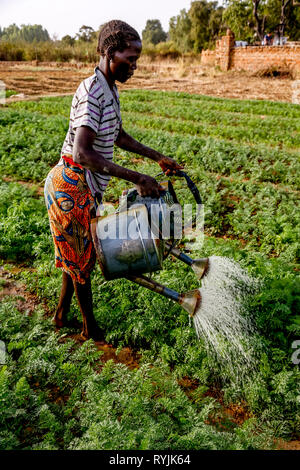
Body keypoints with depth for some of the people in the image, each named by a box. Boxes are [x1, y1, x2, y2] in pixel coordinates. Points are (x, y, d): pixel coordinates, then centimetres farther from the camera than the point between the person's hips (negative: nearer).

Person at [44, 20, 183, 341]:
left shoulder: (109, 89, 9)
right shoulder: (92, 92, -23)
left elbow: (118, 136, 21)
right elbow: (82, 152, -33)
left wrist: (158, 158, 17)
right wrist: (136, 178, -35)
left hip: (84, 188, 9)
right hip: (71, 187, -9)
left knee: (79, 254, 19)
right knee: (81, 257, 5)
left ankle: (61, 315, 38)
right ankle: (90, 329, 25)